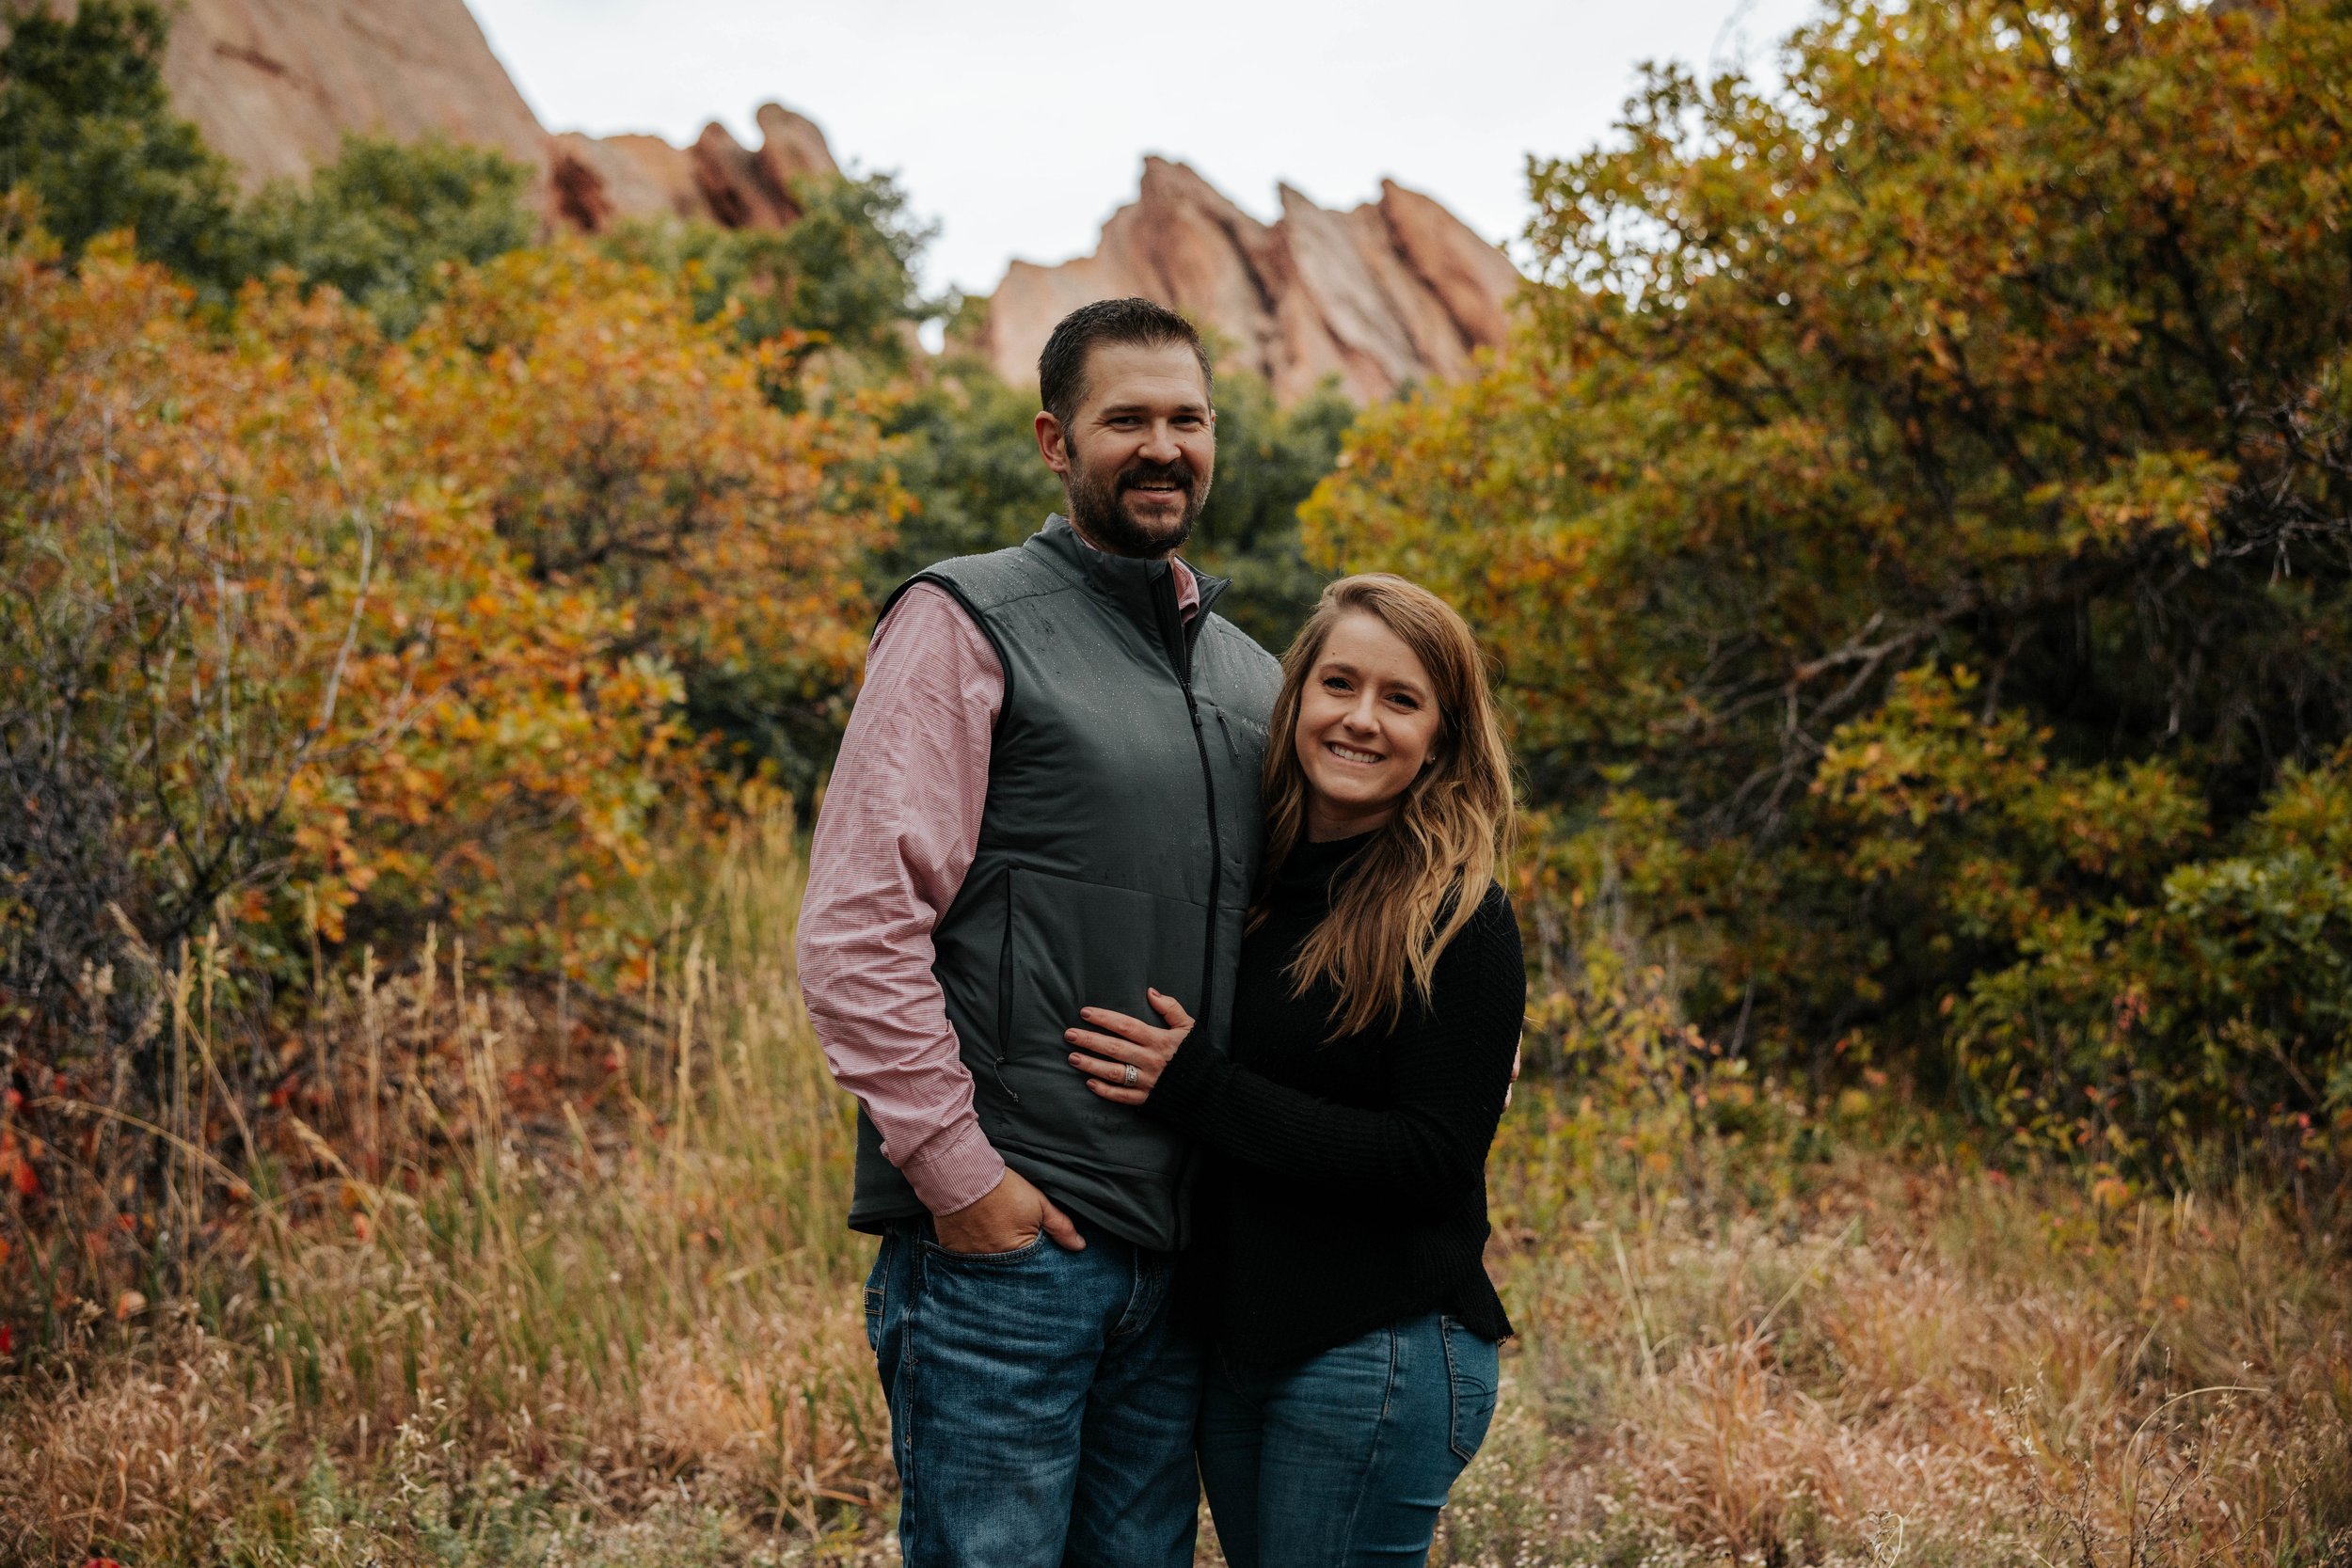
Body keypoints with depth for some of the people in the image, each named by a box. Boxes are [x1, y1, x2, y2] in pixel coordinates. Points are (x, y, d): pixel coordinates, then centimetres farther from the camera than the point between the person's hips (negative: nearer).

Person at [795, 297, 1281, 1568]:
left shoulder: (1251, 677, 17)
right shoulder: (970, 625, -4)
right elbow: (855, 927, -12)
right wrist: (954, 1167, -15)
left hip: (1180, 1251, 7)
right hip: (1003, 1235, -6)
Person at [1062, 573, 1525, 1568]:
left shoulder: (1459, 924, -11)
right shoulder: (1253, 884, 8)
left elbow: (1435, 1159, -18)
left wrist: (1198, 1089, -18)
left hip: (1379, 1356, -7)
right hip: (1237, 1348, 7)